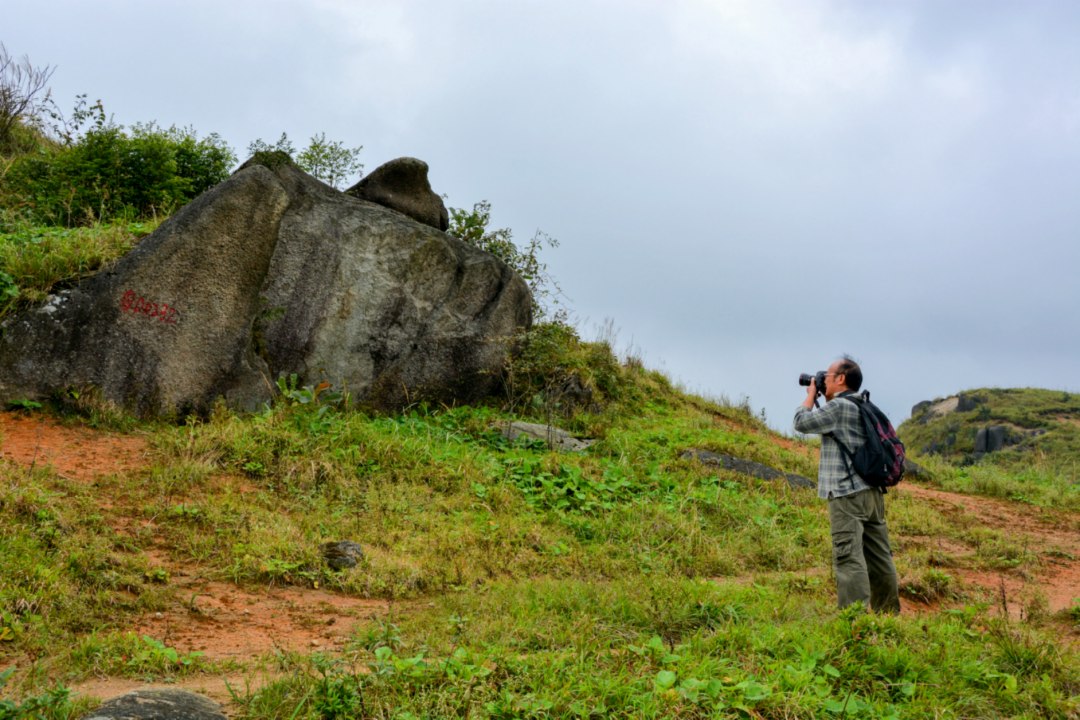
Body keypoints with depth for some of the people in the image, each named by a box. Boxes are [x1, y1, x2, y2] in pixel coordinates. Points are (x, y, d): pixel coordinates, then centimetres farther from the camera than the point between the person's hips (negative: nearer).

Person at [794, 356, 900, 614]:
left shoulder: (839, 406, -10)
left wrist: (811, 394, 9)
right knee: (878, 557, 13)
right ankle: (889, 614, 21)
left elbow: (802, 422, -4)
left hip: (848, 495, -9)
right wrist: (826, 398, 26)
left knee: (849, 557, -11)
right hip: (872, 492, 9)